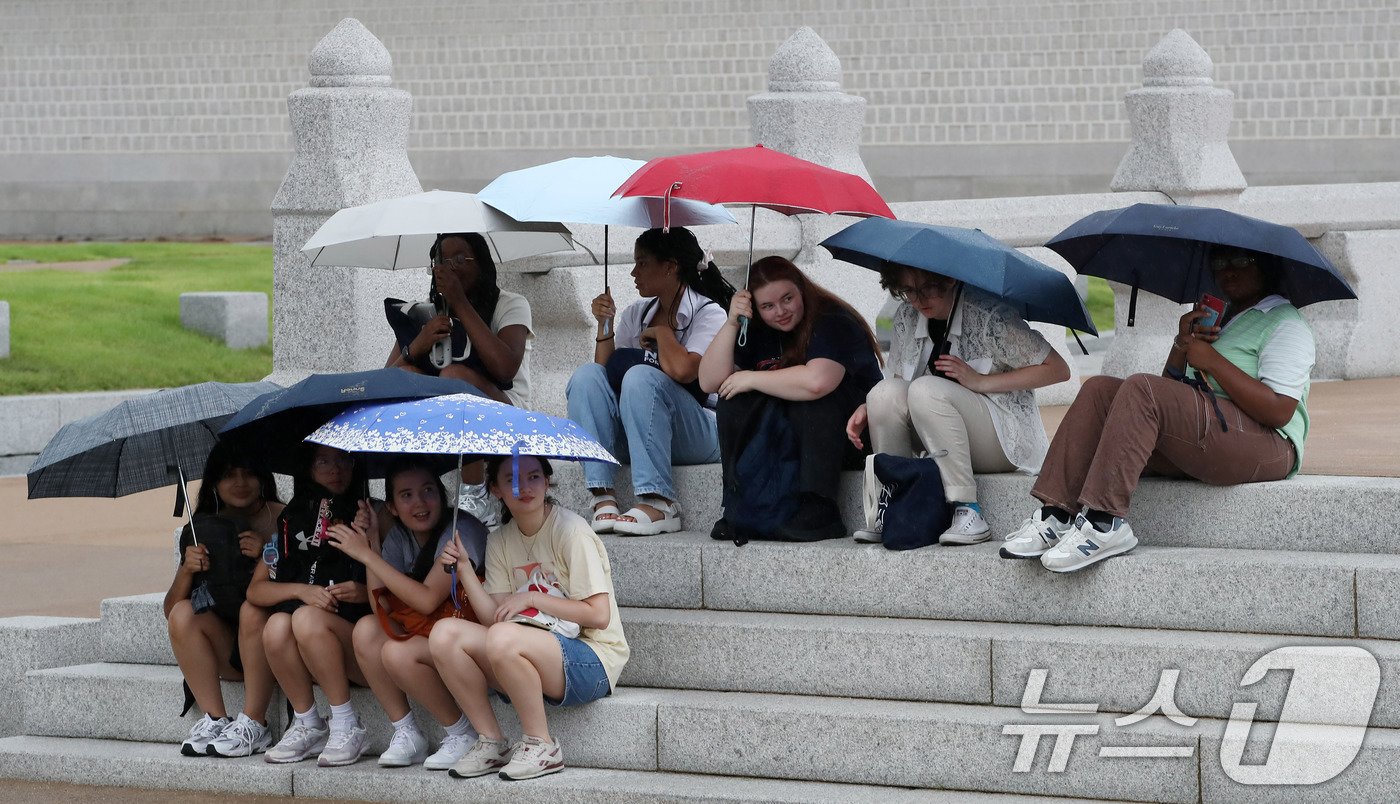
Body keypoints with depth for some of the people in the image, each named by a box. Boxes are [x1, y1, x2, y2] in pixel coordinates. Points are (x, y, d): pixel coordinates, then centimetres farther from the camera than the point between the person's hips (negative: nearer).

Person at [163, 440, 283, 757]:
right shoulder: (203, 529, 11)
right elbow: (171, 608, 7)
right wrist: (187, 568, -11)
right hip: (226, 653, 4)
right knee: (183, 614, -21)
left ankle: (253, 726, -33)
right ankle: (215, 720, -24)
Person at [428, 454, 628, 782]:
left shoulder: (570, 530, -9)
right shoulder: (500, 542, 11)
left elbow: (599, 615, -13)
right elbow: (494, 616, 2)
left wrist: (531, 598, -13)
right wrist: (465, 572, -10)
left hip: (591, 662, -7)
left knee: (503, 638, -35)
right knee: (445, 634, -14)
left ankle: (541, 746, -17)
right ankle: (491, 743, -6)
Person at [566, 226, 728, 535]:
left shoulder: (709, 313, -5)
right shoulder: (635, 314, 15)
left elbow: (681, 370, -24)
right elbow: (606, 369, 8)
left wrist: (660, 332, -7)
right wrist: (604, 325, -2)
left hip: (697, 436, -6)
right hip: (632, 438, 6)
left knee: (640, 377, -32)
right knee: (587, 375, -18)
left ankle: (659, 504, -37)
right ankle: (603, 496, -32)